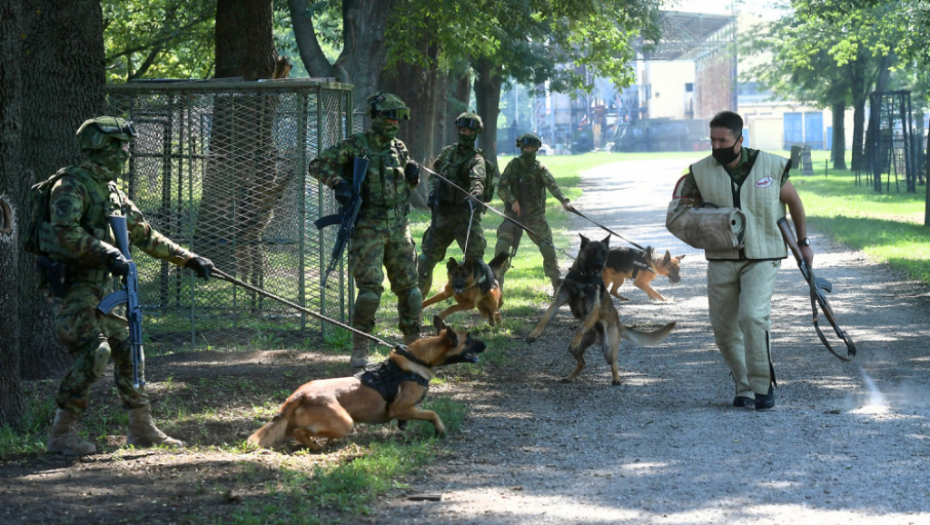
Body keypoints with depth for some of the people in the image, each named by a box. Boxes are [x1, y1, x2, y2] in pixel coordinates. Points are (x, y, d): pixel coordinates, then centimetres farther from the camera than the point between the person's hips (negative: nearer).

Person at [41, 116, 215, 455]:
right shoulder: (72, 185, -13)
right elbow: (64, 231, -28)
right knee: (92, 355, -17)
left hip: (101, 287, 9)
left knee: (126, 349, 9)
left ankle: (142, 429, 18)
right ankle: (60, 434, -10)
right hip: (70, 287, -9)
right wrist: (107, 253, -33)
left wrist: (189, 259, 21)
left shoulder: (111, 191, 16)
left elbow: (145, 234, 23)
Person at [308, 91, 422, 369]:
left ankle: (413, 343, 21)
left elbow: (408, 185, 24)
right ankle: (359, 349, -5)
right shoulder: (355, 146, -6)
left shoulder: (399, 148, 12)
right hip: (368, 228, -6)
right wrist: (338, 182, -23)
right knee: (370, 287, -13)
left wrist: (413, 175, 1)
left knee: (408, 285, 8)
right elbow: (318, 165, -7)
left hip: (398, 228, 6)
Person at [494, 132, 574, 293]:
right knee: (501, 247, -12)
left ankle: (558, 285, 4)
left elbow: (552, 185, -18)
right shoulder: (513, 165, 2)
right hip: (514, 214, 1)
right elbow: (501, 188, 0)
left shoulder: (540, 169, -2)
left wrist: (563, 200, -36)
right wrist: (512, 200, -19)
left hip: (535, 216, -1)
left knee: (548, 248, -7)